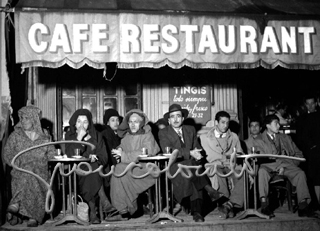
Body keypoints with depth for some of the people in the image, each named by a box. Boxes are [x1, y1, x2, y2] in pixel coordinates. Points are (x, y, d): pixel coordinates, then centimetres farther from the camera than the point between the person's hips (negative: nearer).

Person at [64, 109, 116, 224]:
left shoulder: (96, 136, 12)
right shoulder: (70, 135, 9)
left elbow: (104, 158, 5)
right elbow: (70, 154, -10)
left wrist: (95, 158, -16)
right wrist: (79, 138, -14)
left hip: (95, 169, 1)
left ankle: (93, 212, -30)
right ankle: (104, 202, -31)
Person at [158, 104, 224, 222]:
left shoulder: (191, 129, 19)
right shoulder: (163, 133, 5)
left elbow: (197, 148, 15)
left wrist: (196, 153, -11)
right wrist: (190, 153, -20)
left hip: (192, 163, 4)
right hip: (174, 166, -3)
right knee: (192, 165, -35)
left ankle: (197, 212, -33)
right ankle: (208, 189, -29)